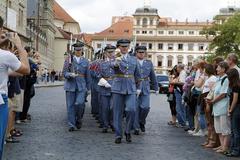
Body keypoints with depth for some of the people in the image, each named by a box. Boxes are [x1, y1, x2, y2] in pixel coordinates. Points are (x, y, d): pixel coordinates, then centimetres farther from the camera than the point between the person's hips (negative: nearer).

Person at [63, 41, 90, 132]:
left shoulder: (85, 61, 11)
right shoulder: (68, 60, 7)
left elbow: (87, 76, 14)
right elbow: (64, 73, 2)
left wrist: (88, 88, 12)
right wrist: (70, 75, -20)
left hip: (81, 86, 0)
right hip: (70, 85, 0)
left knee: (80, 103, -15)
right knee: (70, 106, 0)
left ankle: (79, 120, 10)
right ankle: (71, 125, 8)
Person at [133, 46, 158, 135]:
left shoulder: (149, 63, 11)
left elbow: (153, 77, 16)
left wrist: (156, 88, 15)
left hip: (145, 89, 2)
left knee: (145, 107, -10)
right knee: (136, 108, 0)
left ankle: (142, 122, 17)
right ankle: (136, 128, 11)